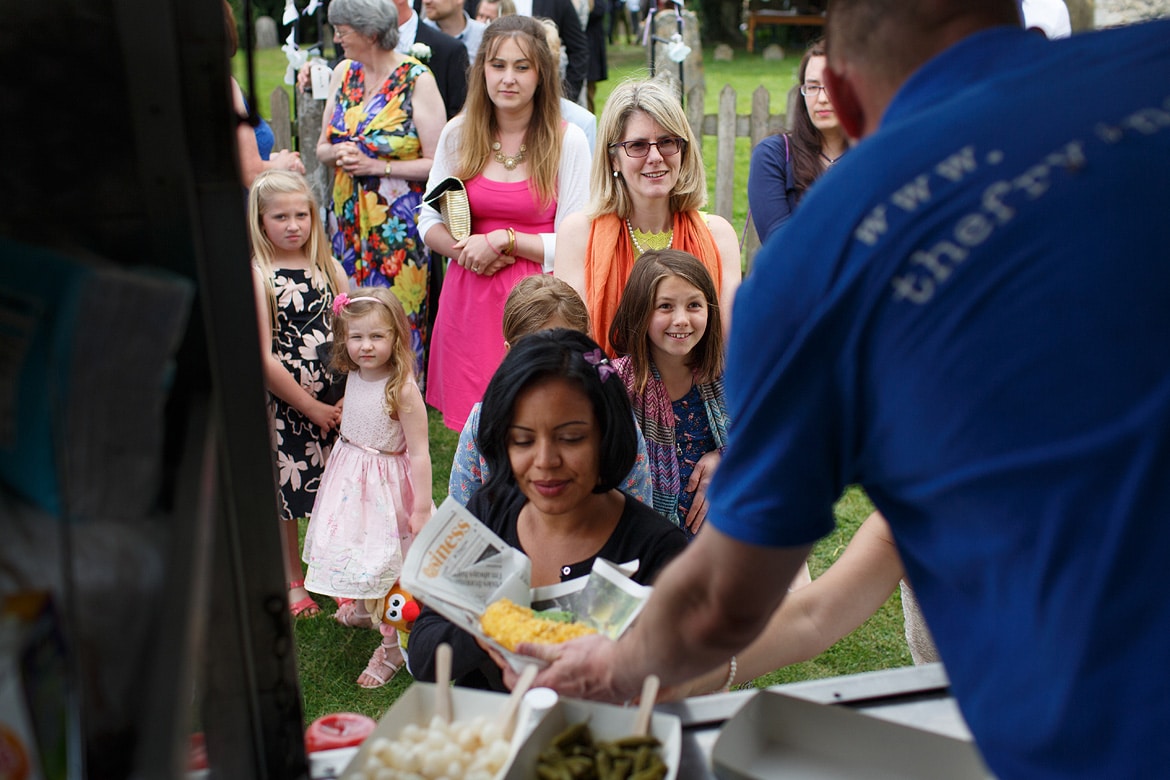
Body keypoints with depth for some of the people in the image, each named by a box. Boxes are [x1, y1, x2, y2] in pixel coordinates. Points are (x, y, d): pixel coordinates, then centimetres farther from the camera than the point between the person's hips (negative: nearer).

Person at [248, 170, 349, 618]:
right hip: (282, 403, -3)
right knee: (284, 495, 9)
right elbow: (264, 357, -12)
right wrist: (310, 406, -10)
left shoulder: (328, 267, 5)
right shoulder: (256, 275, -9)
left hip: (337, 401, 3)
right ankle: (294, 584, 29)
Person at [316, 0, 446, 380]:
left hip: (398, 222, -6)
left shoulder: (417, 80, -9)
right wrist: (339, 153, -7)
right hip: (347, 217, 6)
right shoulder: (344, 72, 10)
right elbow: (322, 147, 16)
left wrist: (376, 166, -15)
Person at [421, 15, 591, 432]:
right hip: (467, 300, 3)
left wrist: (503, 239, -15)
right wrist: (467, 248, -9)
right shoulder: (458, 133, 5)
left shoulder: (568, 141, -6)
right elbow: (429, 221, 10)